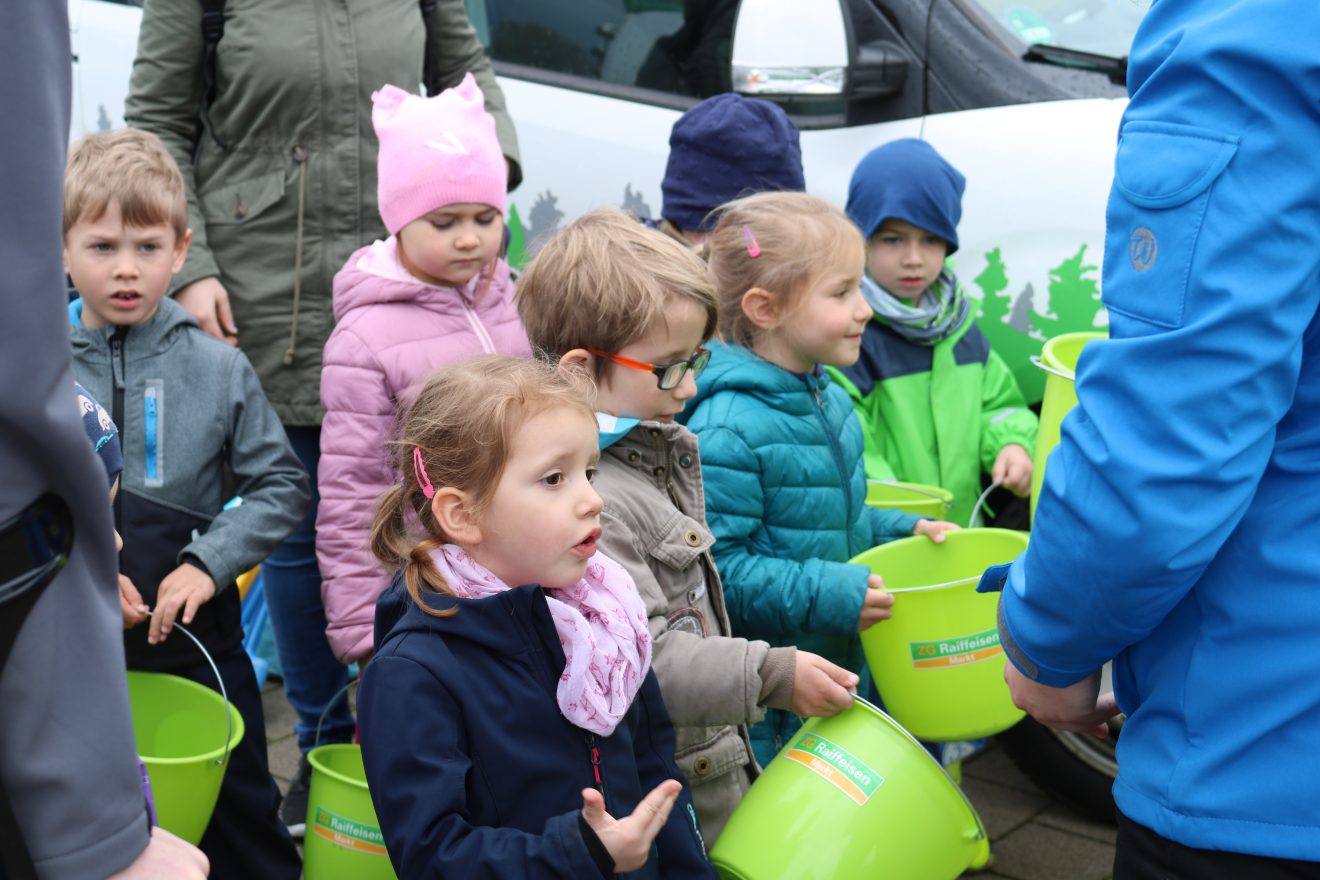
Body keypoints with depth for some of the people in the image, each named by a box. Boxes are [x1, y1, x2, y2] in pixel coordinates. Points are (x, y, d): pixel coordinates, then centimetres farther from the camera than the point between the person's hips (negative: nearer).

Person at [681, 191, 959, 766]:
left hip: (843, 668, 9)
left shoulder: (829, 399, 8)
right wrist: (828, 594, -25)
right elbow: (714, 566, -25)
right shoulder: (728, 429, -23)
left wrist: (902, 530, 8)